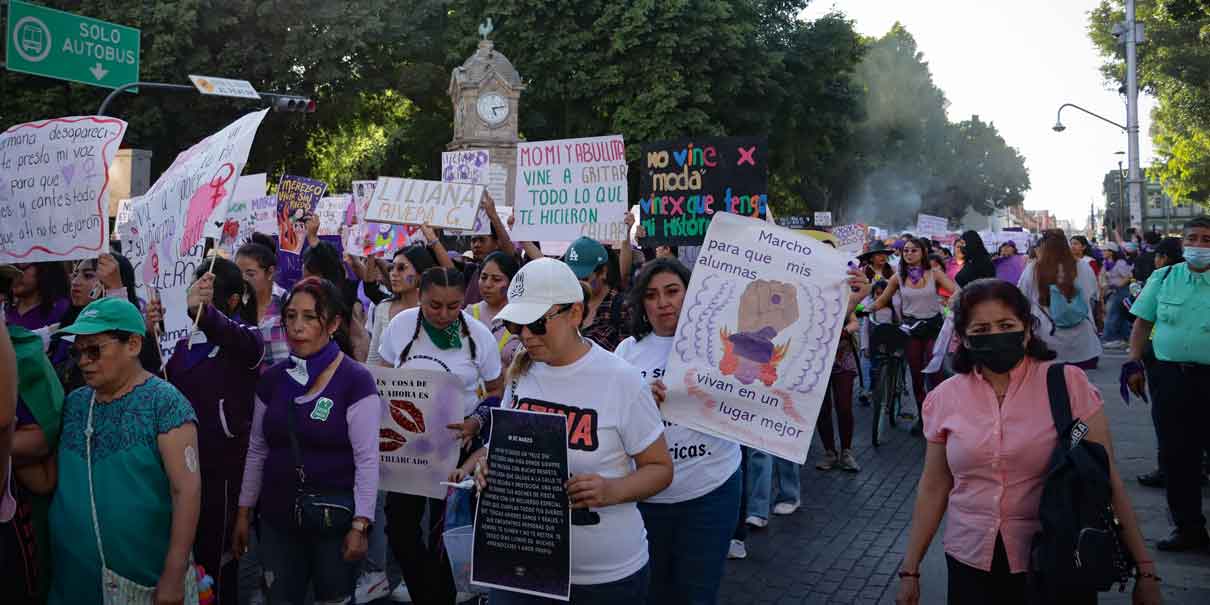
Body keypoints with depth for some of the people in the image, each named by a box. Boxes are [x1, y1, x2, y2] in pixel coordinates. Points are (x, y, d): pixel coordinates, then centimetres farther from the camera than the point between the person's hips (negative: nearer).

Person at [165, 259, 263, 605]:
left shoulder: (248, 338, -9)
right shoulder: (186, 345, 13)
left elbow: (229, 336, -34)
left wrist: (202, 312, -55)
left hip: (225, 466, -6)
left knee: (217, 555, 1)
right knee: (186, 550, 12)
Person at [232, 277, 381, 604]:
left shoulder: (356, 381, -11)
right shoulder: (272, 379, 4)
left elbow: (367, 460, -13)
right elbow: (256, 451, 11)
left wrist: (360, 525, -16)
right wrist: (244, 512, 11)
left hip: (334, 519, -4)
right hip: (277, 518, 4)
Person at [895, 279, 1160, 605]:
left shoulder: (1069, 384, -9)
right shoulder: (944, 398, -1)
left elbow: (1105, 479, -7)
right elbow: (933, 488, 6)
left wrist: (1145, 570, -8)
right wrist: (909, 571, 8)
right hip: (970, 565, 2)